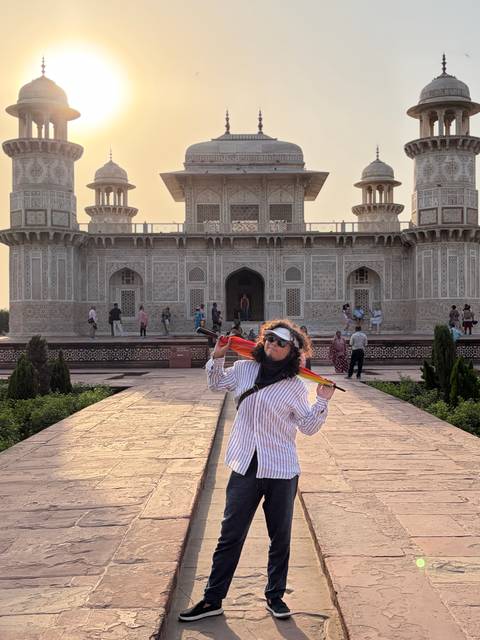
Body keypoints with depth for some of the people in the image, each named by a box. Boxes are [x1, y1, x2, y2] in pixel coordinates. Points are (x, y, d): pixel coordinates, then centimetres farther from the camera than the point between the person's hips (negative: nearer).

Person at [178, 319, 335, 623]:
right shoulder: (244, 369, 2)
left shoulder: (295, 386, -6)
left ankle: (275, 596, 33)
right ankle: (213, 599, 23)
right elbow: (217, 383, 21)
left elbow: (309, 427, -1)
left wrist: (322, 401, -13)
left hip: (282, 472, -2)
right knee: (230, 537, 11)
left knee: (280, 538, 14)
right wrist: (217, 358, 6)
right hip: (245, 468, 2)